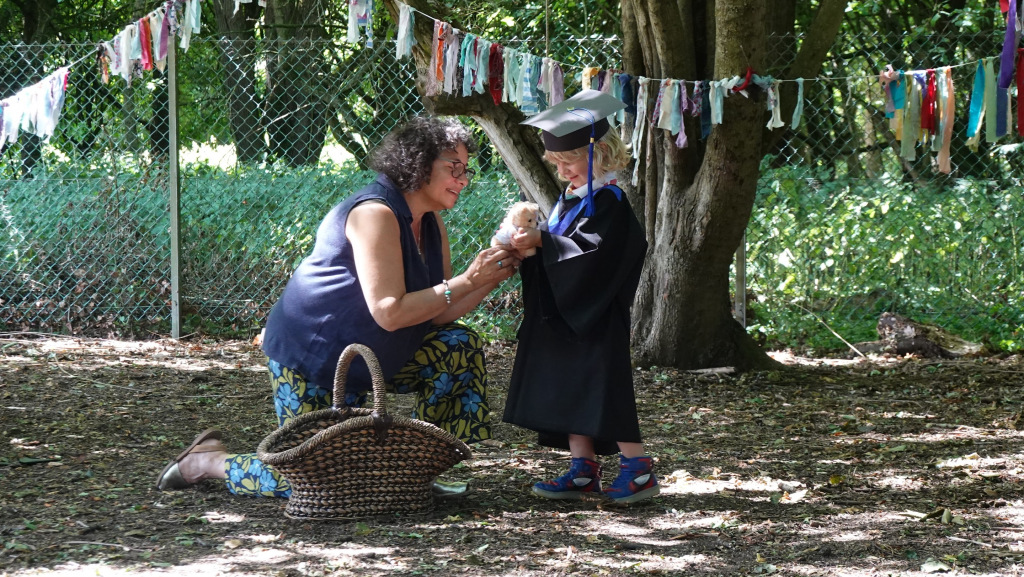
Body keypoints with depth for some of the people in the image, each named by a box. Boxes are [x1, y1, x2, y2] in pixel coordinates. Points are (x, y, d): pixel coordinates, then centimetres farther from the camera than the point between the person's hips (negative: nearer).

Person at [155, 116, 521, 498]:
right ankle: (208, 460, 13)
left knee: (459, 347, -5)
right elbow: (390, 313, -32)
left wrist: (490, 279, -15)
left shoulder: (430, 224, 4)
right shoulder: (375, 214, -24)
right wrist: (467, 282, -30)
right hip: (308, 355, -9)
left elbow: (437, 313, -2)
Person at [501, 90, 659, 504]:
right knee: (571, 391, 9)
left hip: (597, 322, -9)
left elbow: (590, 252, -26)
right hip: (565, 317, 9)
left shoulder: (608, 202, -16)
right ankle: (583, 470, 13)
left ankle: (638, 470, -1)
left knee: (604, 391, -8)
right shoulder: (571, 198, 13)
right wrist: (530, 241, 3)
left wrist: (541, 241, -25)